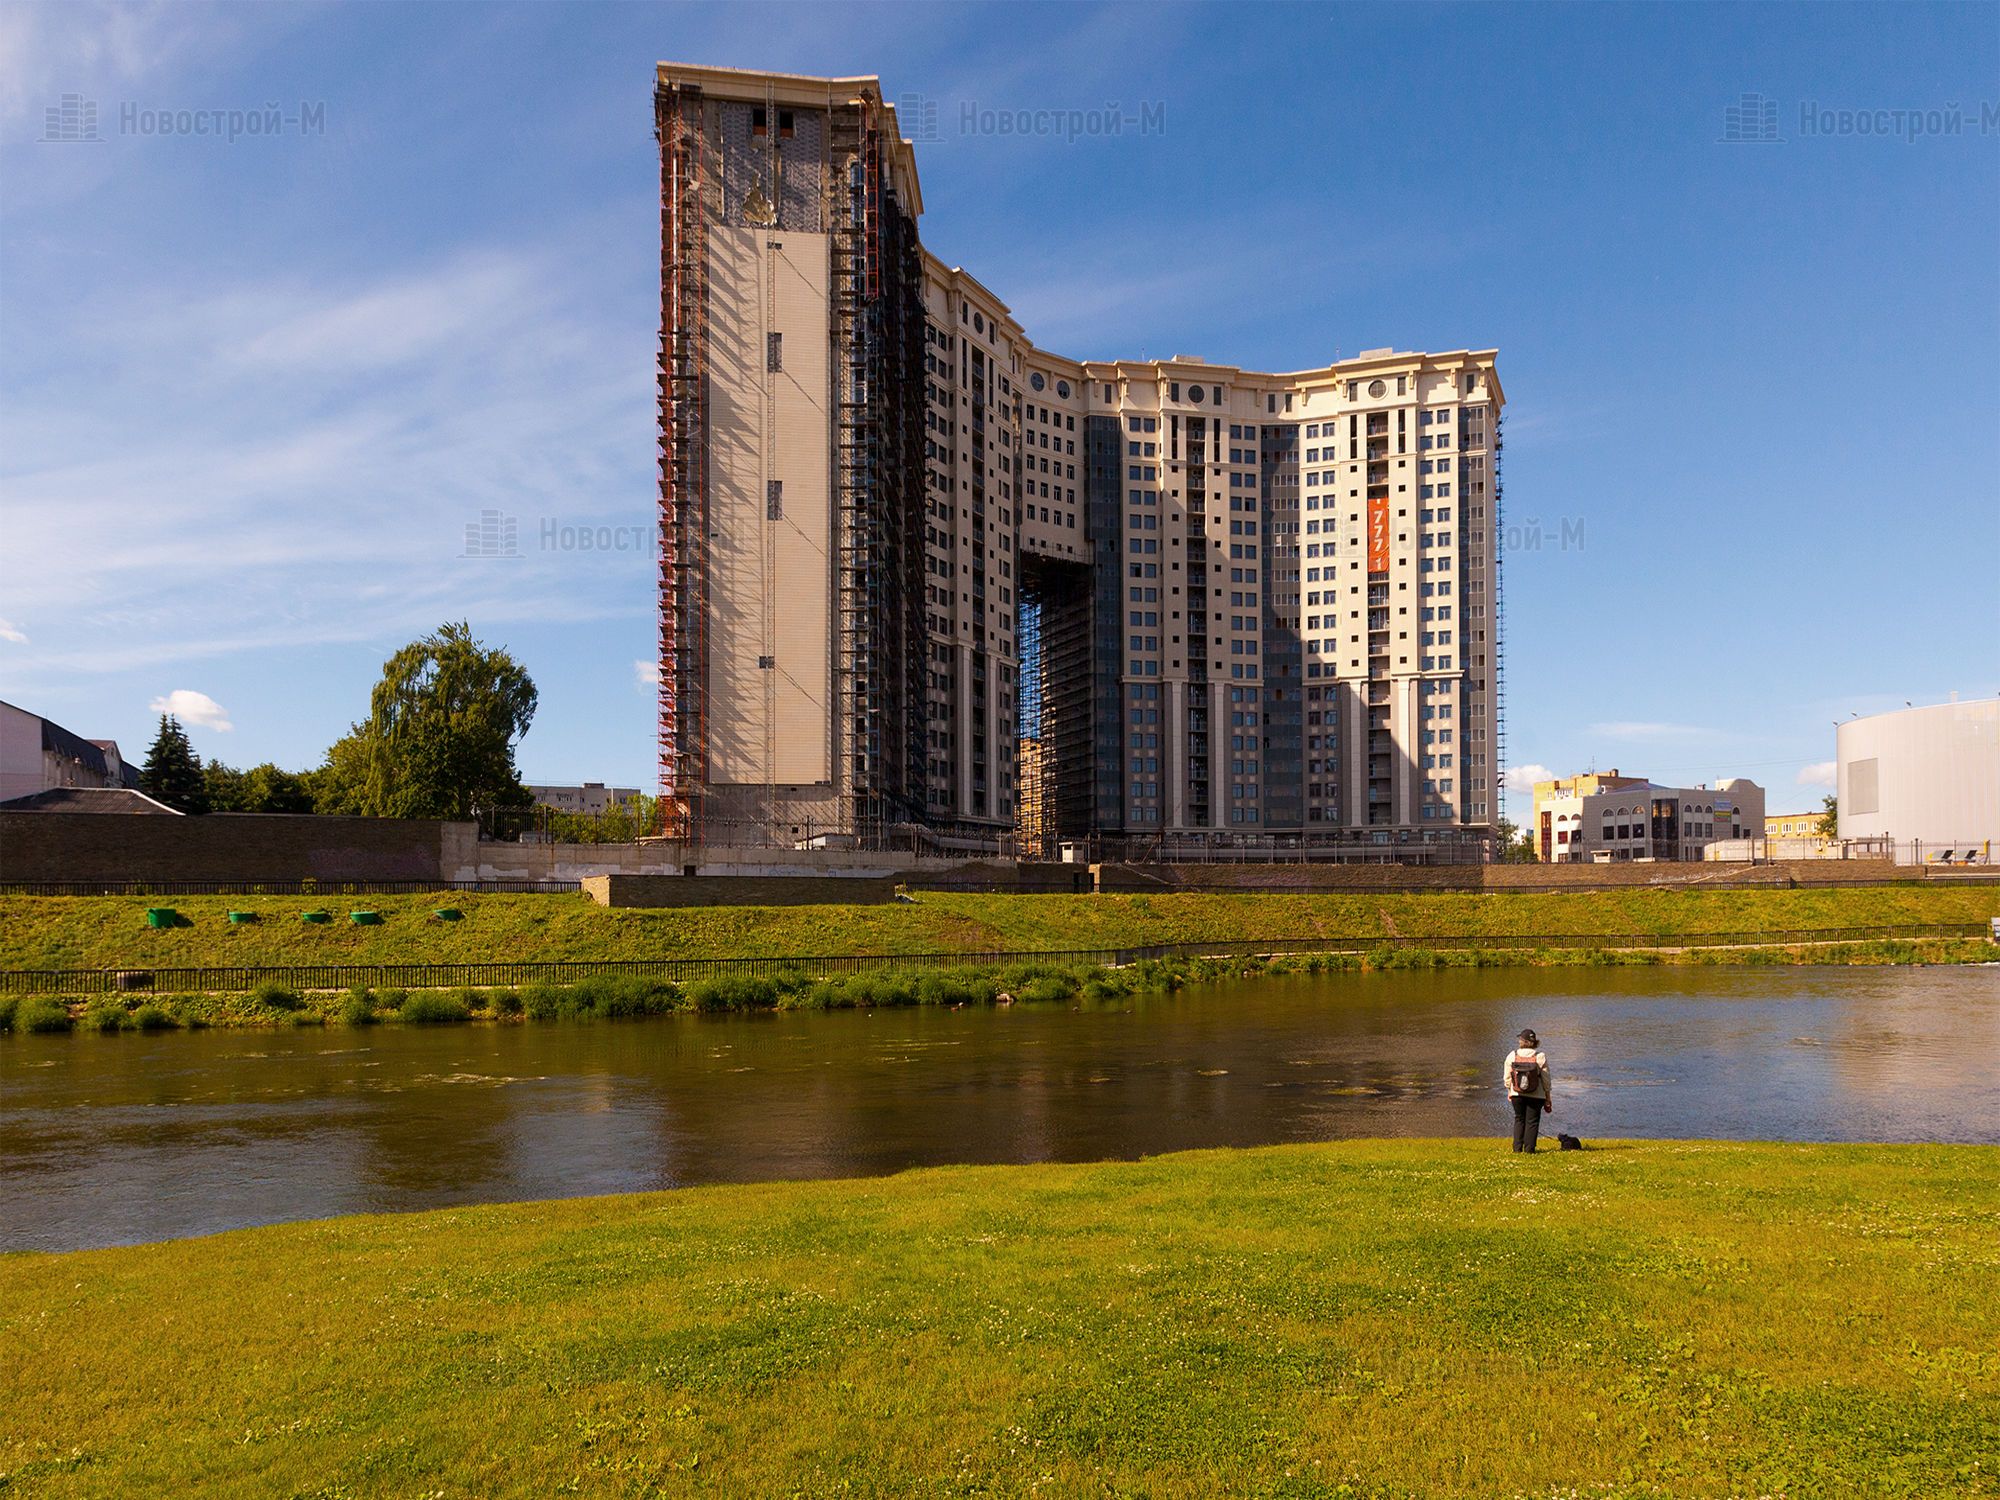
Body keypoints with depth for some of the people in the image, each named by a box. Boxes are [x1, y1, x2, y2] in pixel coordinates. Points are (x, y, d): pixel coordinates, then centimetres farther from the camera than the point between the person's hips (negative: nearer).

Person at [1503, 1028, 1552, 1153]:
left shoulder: (1512, 1055, -2)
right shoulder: (1540, 1056, -8)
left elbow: (1507, 1077, 4)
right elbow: (1546, 1079, -4)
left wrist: (1509, 1092, 18)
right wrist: (1548, 1098, 5)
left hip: (1517, 1094, 2)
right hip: (1536, 1096, -2)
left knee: (1519, 1119, 15)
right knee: (1532, 1121, 6)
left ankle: (1517, 1147, 12)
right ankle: (1529, 1148, 5)